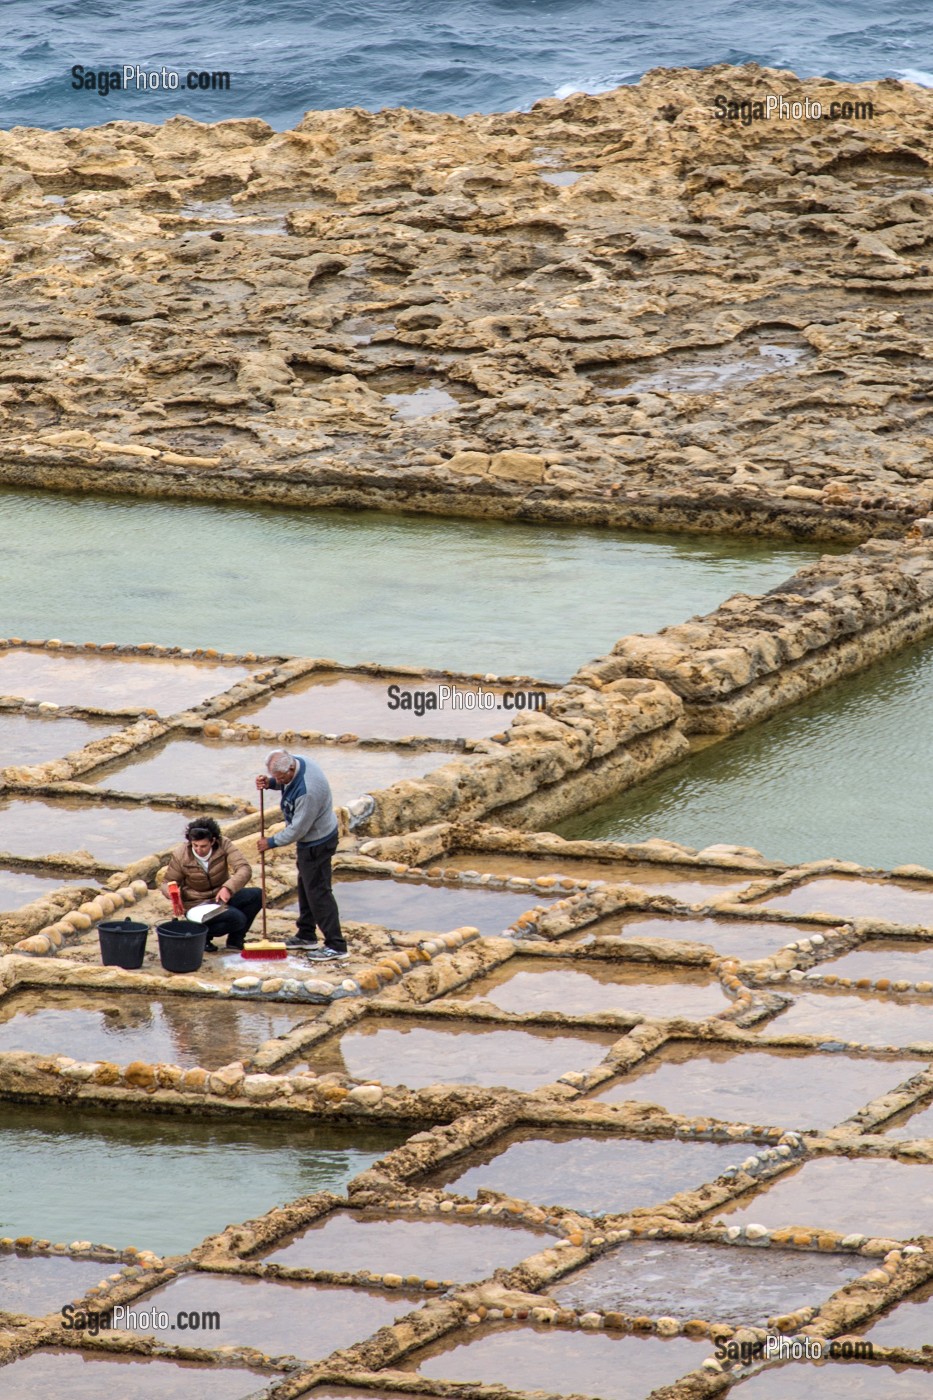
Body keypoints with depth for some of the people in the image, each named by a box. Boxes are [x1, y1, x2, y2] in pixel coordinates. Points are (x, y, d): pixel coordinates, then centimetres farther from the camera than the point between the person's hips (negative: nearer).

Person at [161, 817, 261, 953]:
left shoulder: (223, 845, -14)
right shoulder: (180, 855, -15)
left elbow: (245, 869, -25)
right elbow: (168, 882, -1)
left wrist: (228, 888, -42)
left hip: (222, 897, 4)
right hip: (198, 904, -4)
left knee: (256, 896, -20)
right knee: (237, 918, -30)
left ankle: (236, 940, -3)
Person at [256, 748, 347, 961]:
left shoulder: (307, 791, -36)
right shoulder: (296, 763, -8)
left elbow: (298, 828, -28)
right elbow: (283, 783, 16)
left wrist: (272, 842, -15)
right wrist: (269, 783, -7)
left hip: (317, 843, -10)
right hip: (309, 838, 10)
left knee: (318, 891, -6)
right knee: (305, 886, 21)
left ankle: (335, 946, -3)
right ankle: (306, 935, 35)